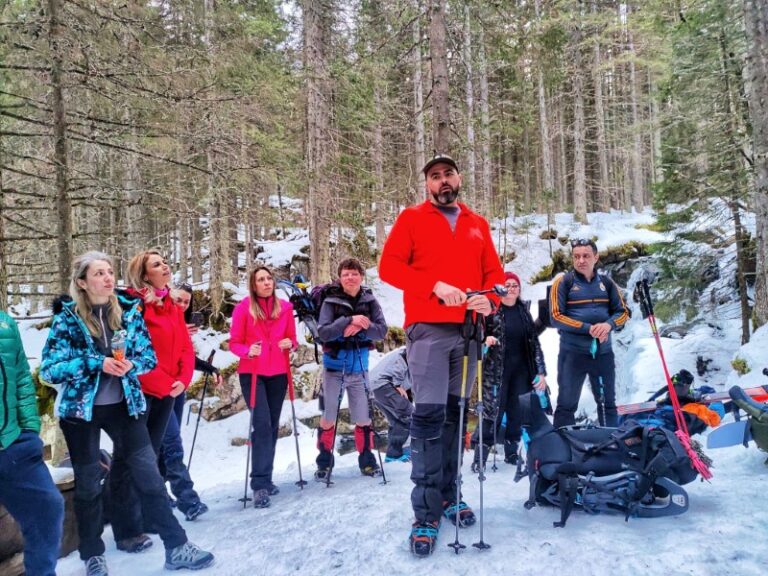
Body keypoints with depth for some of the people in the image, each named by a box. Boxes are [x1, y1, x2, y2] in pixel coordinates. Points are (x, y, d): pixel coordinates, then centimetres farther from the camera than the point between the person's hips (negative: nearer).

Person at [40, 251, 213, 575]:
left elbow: (149, 356, 5)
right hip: (81, 409, -1)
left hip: (124, 405, 2)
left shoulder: (129, 310, 0)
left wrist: (130, 365, -18)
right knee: (88, 484, 11)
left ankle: (177, 547, 8)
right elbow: (49, 370, -10)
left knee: (149, 475, 0)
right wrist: (96, 363, -23)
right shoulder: (68, 317, -7)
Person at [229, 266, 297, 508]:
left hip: (278, 374, 4)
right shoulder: (243, 308, -5)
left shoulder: (285, 307, 4)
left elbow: (292, 339, 12)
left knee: (272, 426, 8)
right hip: (251, 374, -4)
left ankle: (265, 479, 21)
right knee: (262, 425, -12)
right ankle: (260, 484, -7)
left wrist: (290, 344, -10)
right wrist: (248, 351, -21)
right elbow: (234, 343, -2)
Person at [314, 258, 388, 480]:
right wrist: (349, 320, -28)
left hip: (359, 368, 2)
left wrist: (360, 328, -23)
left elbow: (382, 330, -7)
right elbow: (323, 332, -17)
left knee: (363, 418, 7)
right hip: (334, 367, -2)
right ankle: (324, 462, 19)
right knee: (328, 417, 4)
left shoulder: (369, 301, -1)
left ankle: (367, 460, 23)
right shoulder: (331, 301, -8)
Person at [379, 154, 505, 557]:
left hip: (468, 330, 5)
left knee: (456, 414, 10)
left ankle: (448, 495, 23)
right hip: (428, 330, -4)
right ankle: (426, 514, -4)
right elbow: (389, 266, -3)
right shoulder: (412, 218, 6)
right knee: (429, 416, -10)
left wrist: (489, 300, -6)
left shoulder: (477, 224, 18)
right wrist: (435, 286, -15)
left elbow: (493, 271, 16)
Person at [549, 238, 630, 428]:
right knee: (567, 405, 2)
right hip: (572, 352, -4)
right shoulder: (563, 282, -4)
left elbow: (622, 312, 9)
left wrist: (609, 325, -13)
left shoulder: (606, 283, 8)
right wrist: (588, 328, -19)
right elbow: (556, 317, -10)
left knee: (607, 403, 16)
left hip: (603, 352, 4)